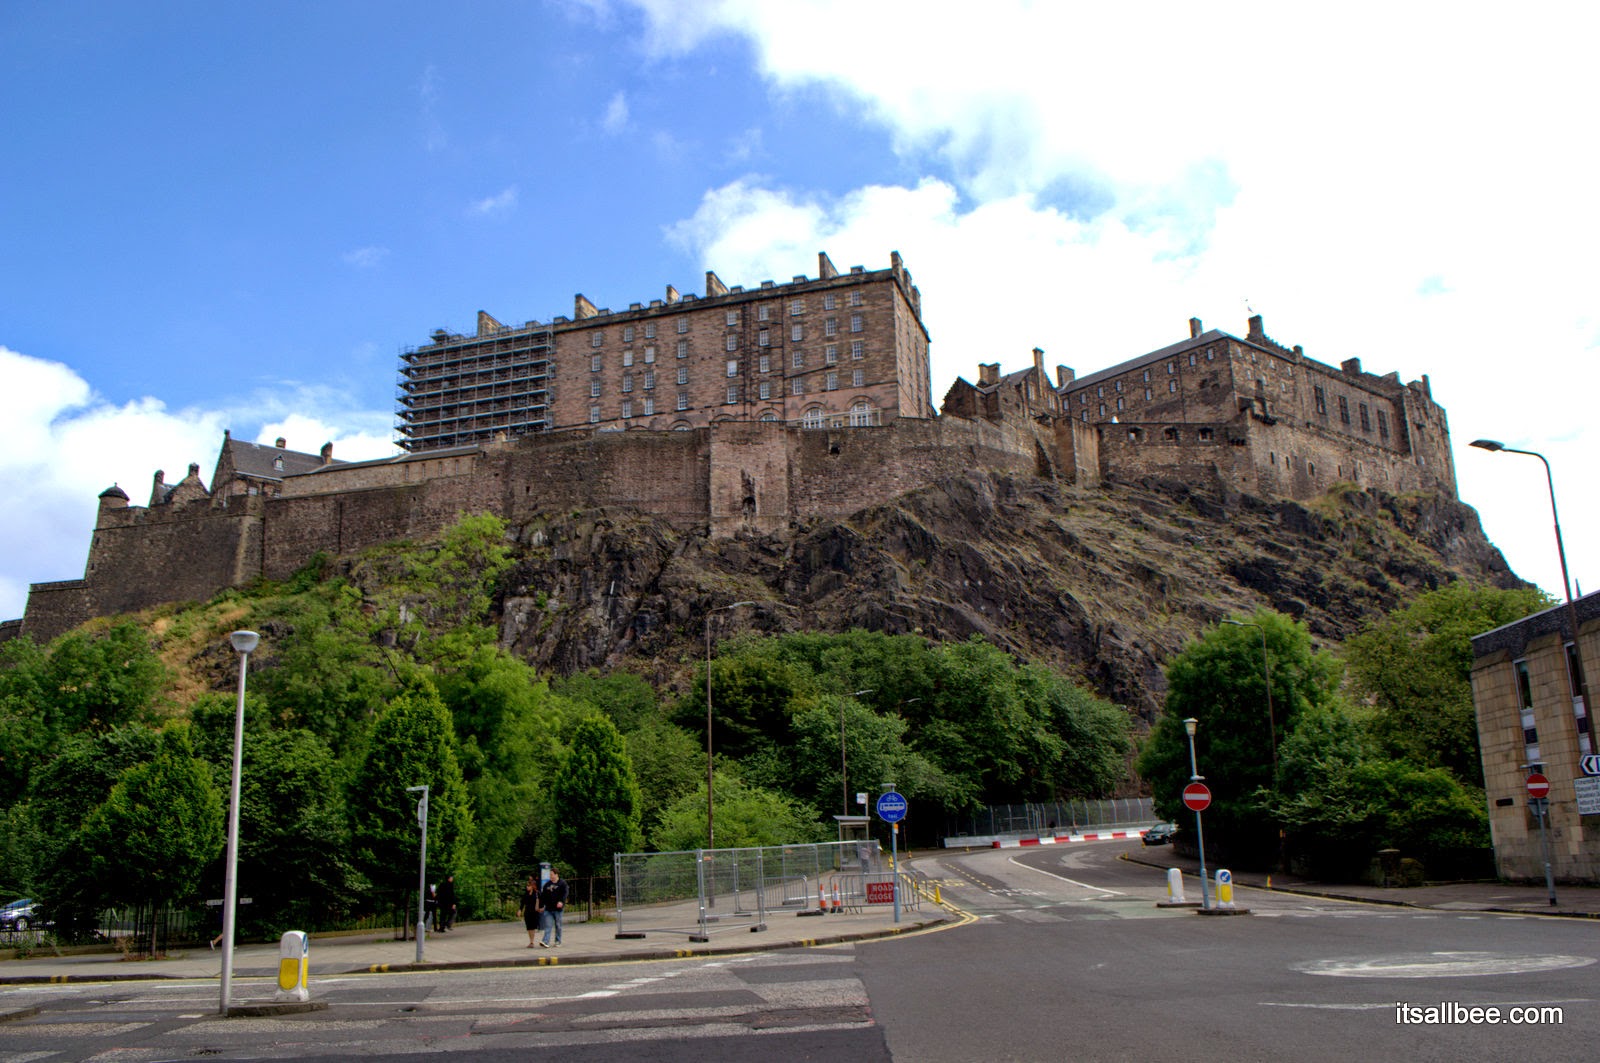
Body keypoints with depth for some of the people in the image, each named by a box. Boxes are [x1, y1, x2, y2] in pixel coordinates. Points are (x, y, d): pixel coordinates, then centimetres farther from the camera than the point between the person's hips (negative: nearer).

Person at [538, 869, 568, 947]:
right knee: (548, 925, -5)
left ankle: (558, 942, 14)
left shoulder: (562, 884, -1)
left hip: (558, 909, -3)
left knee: (558, 926, 5)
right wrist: (541, 906, 13)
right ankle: (546, 942, -13)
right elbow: (543, 896, 16)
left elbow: (565, 894, -13)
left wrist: (561, 901, -29)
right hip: (548, 909, 3)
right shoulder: (547, 884, 12)